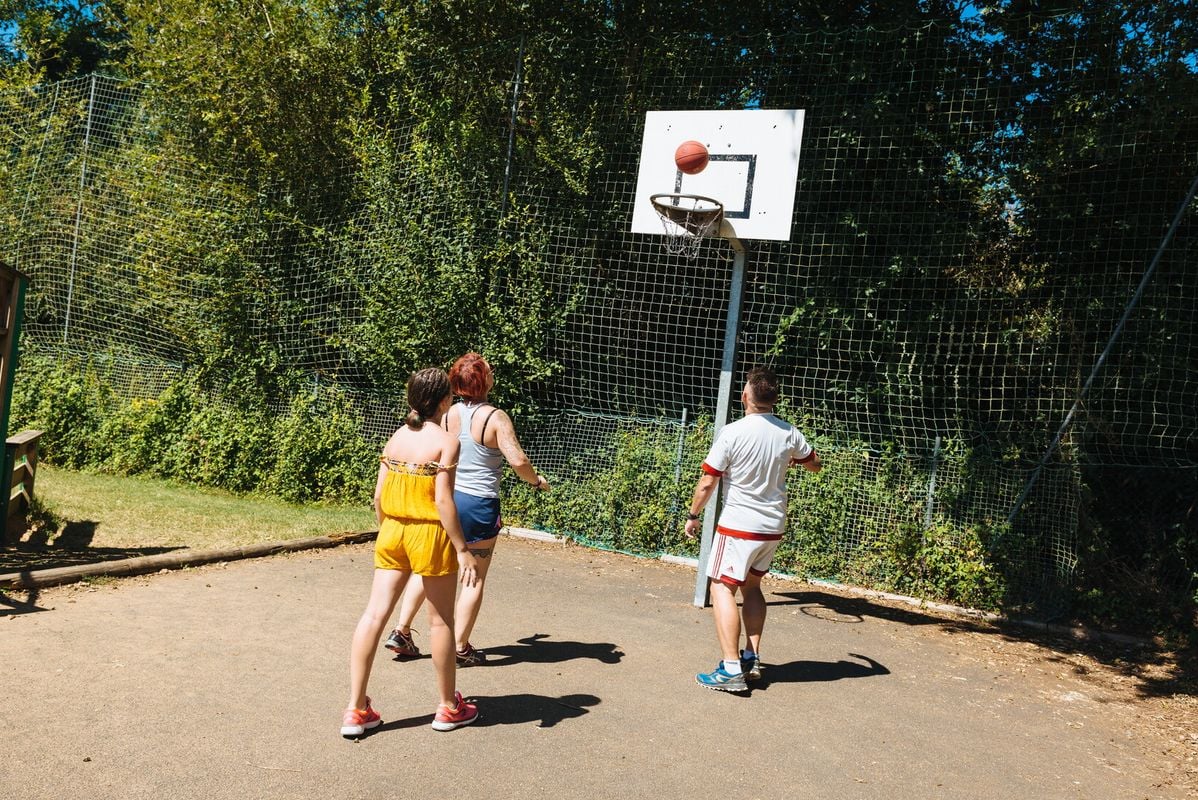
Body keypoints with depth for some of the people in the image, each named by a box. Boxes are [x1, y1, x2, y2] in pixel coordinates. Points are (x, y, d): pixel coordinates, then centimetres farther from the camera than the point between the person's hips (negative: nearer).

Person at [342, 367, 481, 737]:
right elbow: (443, 501, -17)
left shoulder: (396, 437, 6)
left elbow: (379, 496, 6)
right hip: (429, 533, -5)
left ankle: (356, 710, 10)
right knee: (440, 621, 9)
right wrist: (462, 549, -13)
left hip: (392, 531, 5)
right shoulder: (445, 442, -12)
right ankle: (448, 708, 24)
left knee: (374, 615, 6)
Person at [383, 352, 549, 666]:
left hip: (446, 498, 5)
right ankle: (460, 648, 15)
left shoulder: (449, 415, 0)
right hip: (479, 505, -4)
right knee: (475, 578, 9)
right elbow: (517, 461, -21)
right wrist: (537, 480, -1)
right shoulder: (496, 418, -14)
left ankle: (401, 631, 20)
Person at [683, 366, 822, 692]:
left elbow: (708, 482, -12)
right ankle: (752, 658, 21)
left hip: (738, 525, -6)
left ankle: (732, 669, -7)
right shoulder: (789, 433, -1)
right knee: (752, 586, 21)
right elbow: (815, 464, 16)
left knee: (722, 588, -1)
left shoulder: (731, 432, -16)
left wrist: (692, 516, 2)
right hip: (773, 527, 6)